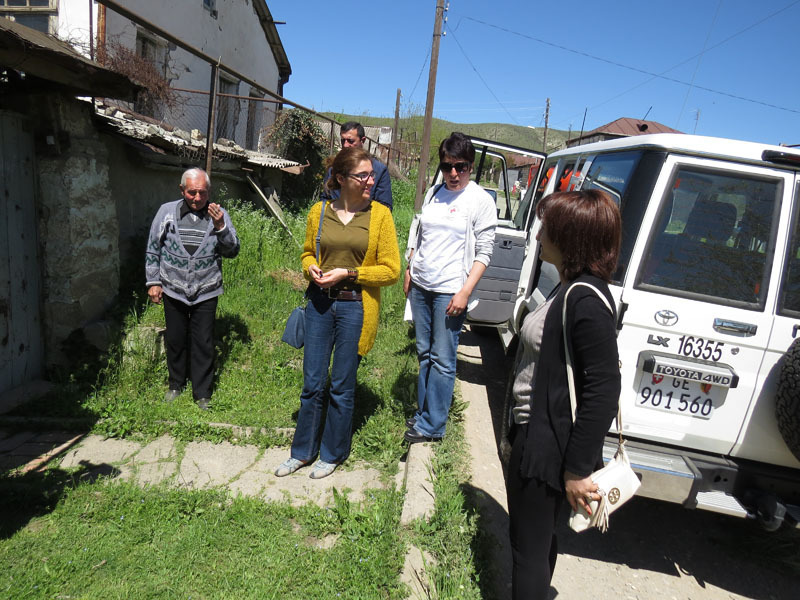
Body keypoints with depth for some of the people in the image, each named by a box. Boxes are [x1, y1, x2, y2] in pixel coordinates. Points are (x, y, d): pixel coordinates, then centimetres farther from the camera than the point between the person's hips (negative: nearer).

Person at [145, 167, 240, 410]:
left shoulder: (219, 215, -1)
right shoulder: (167, 211, 1)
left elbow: (232, 251, -5)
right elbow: (153, 249, 7)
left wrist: (220, 227, -20)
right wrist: (153, 281, 4)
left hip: (206, 293, -1)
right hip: (173, 290, 1)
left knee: (204, 344, 5)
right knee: (175, 340, 15)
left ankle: (202, 394, 19)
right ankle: (176, 385, 36)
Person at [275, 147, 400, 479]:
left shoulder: (379, 214, -4)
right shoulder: (319, 212, 5)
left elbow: (391, 269, -5)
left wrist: (348, 273, -14)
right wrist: (311, 268, -4)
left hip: (355, 308, -2)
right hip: (320, 304, 3)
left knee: (342, 386, 9)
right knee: (312, 383, 10)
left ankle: (332, 454, 29)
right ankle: (302, 451, 30)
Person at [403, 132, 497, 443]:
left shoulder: (481, 200, -6)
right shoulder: (433, 193, 10)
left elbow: (484, 252, -9)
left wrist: (465, 291, -15)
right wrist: (409, 272, 15)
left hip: (450, 290, -6)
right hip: (420, 286, 6)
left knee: (442, 360, -1)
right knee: (424, 353, 14)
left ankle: (431, 425, 8)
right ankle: (423, 411, 27)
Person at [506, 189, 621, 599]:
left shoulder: (585, 299, -24)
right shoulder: (570, 290, 7)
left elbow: (604, 389, -26)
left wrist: (578, 469, -21)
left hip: (549, 444, -10)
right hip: (535, 433, 10)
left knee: (529, 549, 8)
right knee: (537, 538, 27)